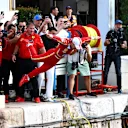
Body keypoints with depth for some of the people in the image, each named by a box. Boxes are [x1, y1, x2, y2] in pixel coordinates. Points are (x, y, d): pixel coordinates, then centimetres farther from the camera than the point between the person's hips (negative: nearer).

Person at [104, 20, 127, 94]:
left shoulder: (122, 34, 8)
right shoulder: (110, 33, 4)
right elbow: (105, 44, 8)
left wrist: (124, 45, -13)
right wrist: (107, 42, -15)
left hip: (117, 55, 0)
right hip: (109, 55, 0)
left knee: (118, 72, -4)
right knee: (106, 71, 0)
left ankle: (119, 88, 2)